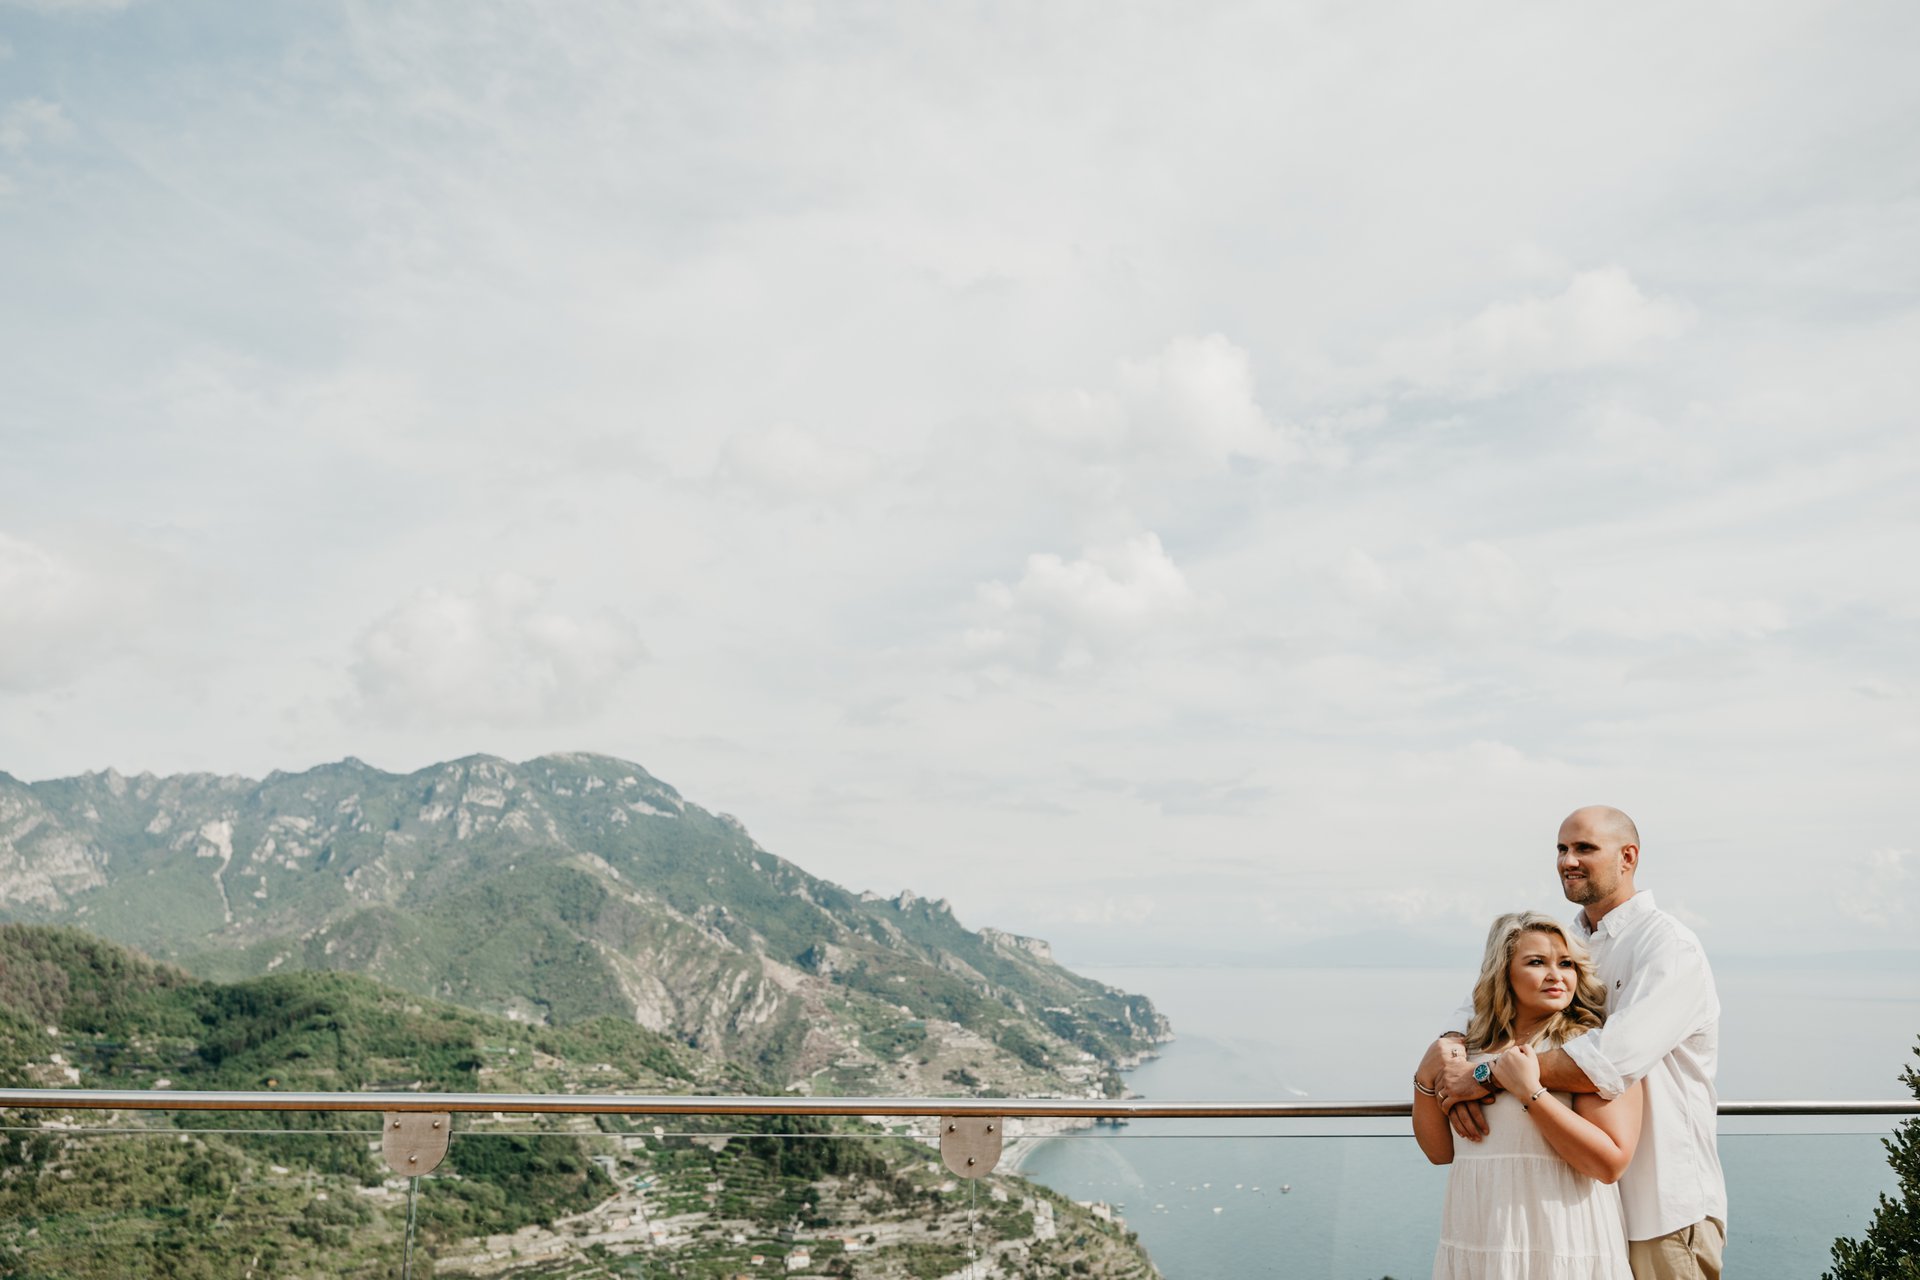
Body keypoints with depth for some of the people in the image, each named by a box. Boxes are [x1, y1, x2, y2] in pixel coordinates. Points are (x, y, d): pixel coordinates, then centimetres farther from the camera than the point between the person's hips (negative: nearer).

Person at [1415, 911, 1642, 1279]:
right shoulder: (1475, 1048, 6)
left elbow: (1611, 1162, -18)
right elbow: (1441, 1151, 9)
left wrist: (1529, 1091, -21)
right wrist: (1427, 1078, -6)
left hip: (1560, 1248, -5)